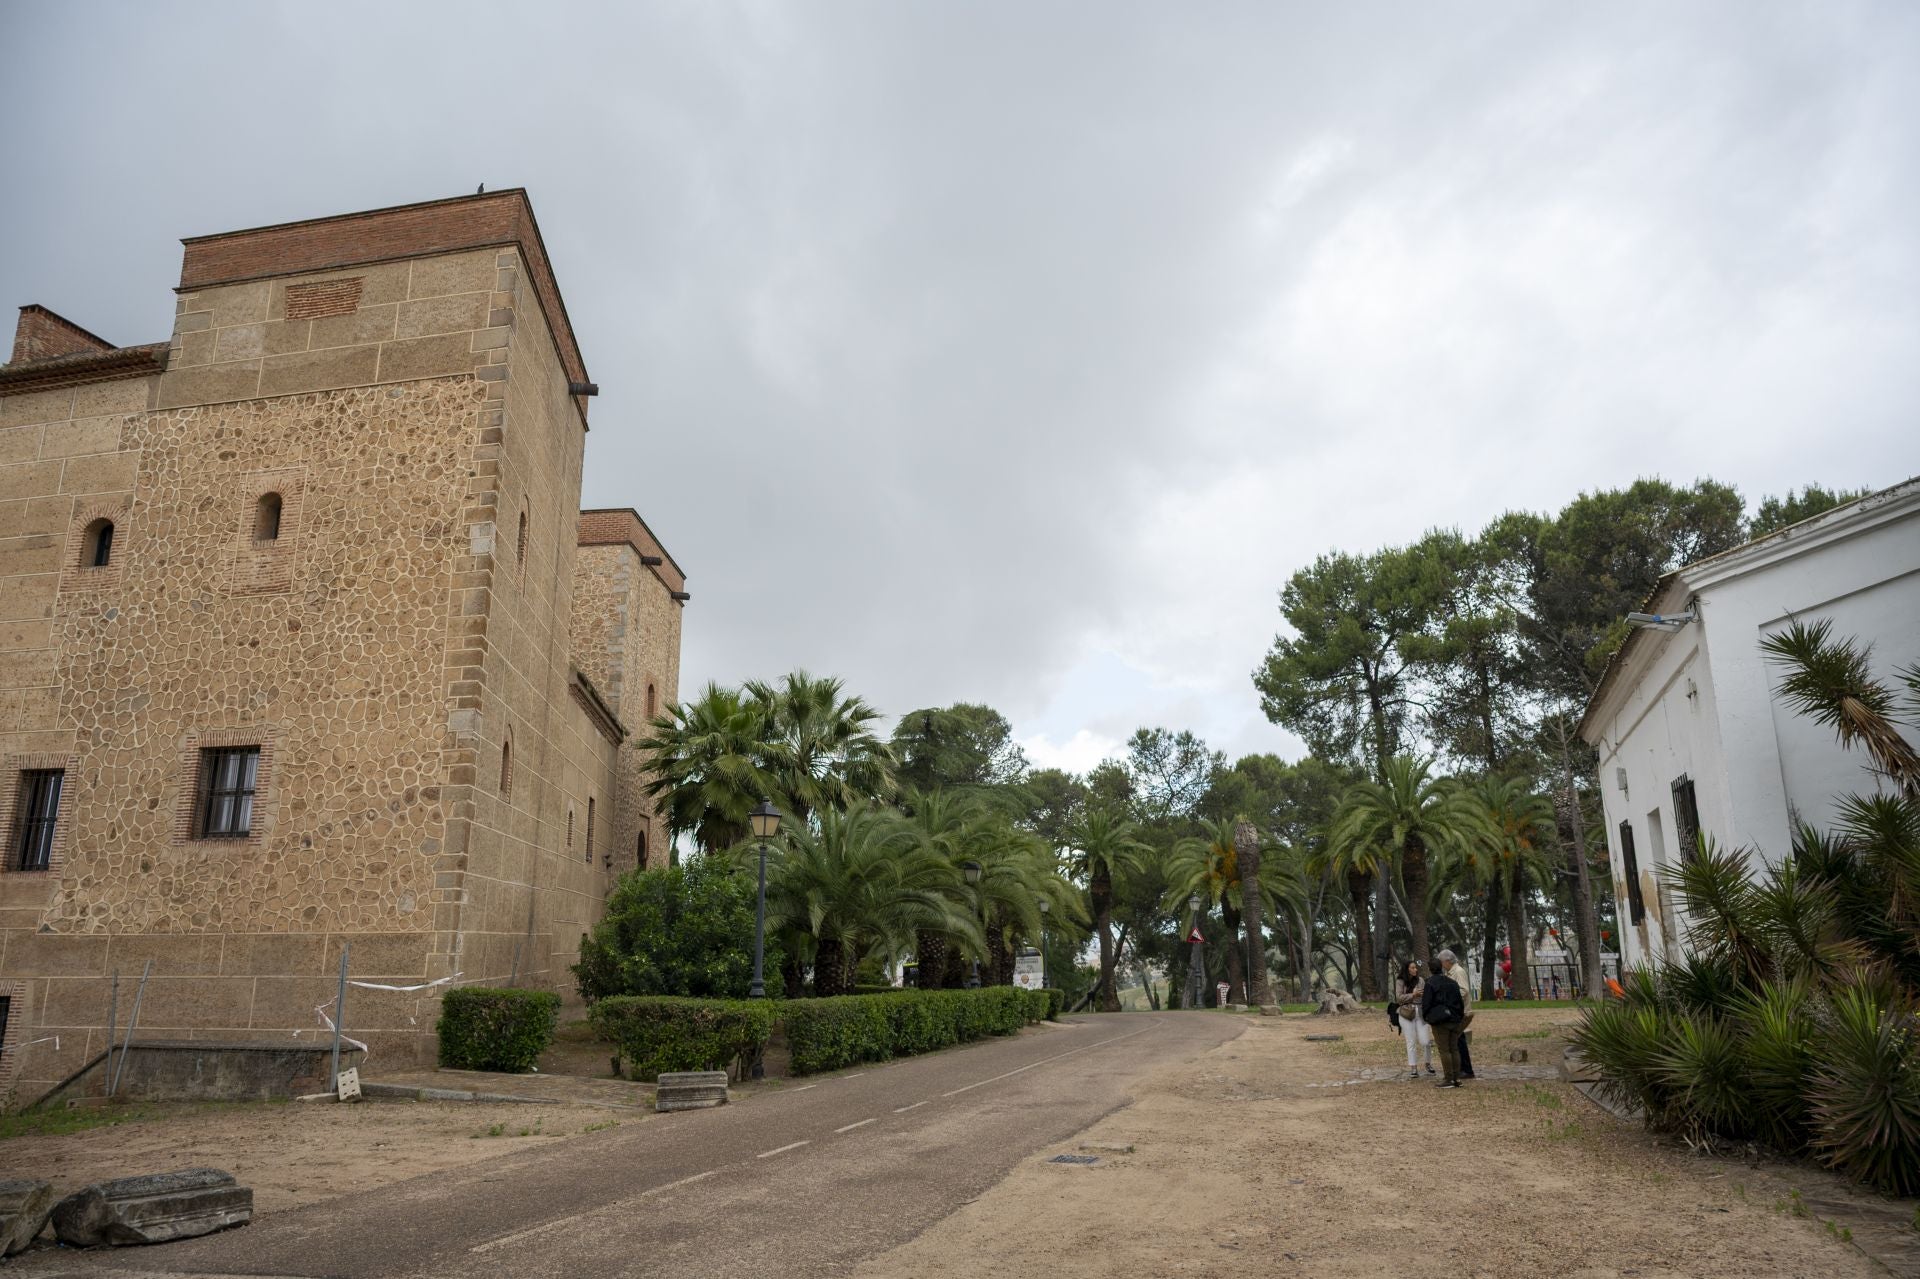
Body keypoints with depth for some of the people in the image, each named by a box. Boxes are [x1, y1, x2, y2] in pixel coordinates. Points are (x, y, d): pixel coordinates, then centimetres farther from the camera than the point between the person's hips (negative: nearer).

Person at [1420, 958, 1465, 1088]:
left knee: (1444, 1050, -4)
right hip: (1454, 1020, 7)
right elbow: (1460, 1001, 16)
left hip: (1440, 1021, -7)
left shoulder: (1430, 984, -10)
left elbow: (1426, 1003, -10)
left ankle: (1449, 1079, -5)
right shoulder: (1453, 983, 12)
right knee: (1454, 1049, 10)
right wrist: (1460, 1015, 21)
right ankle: (1457, 1078, 10)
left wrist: (1425, 1017, 5)